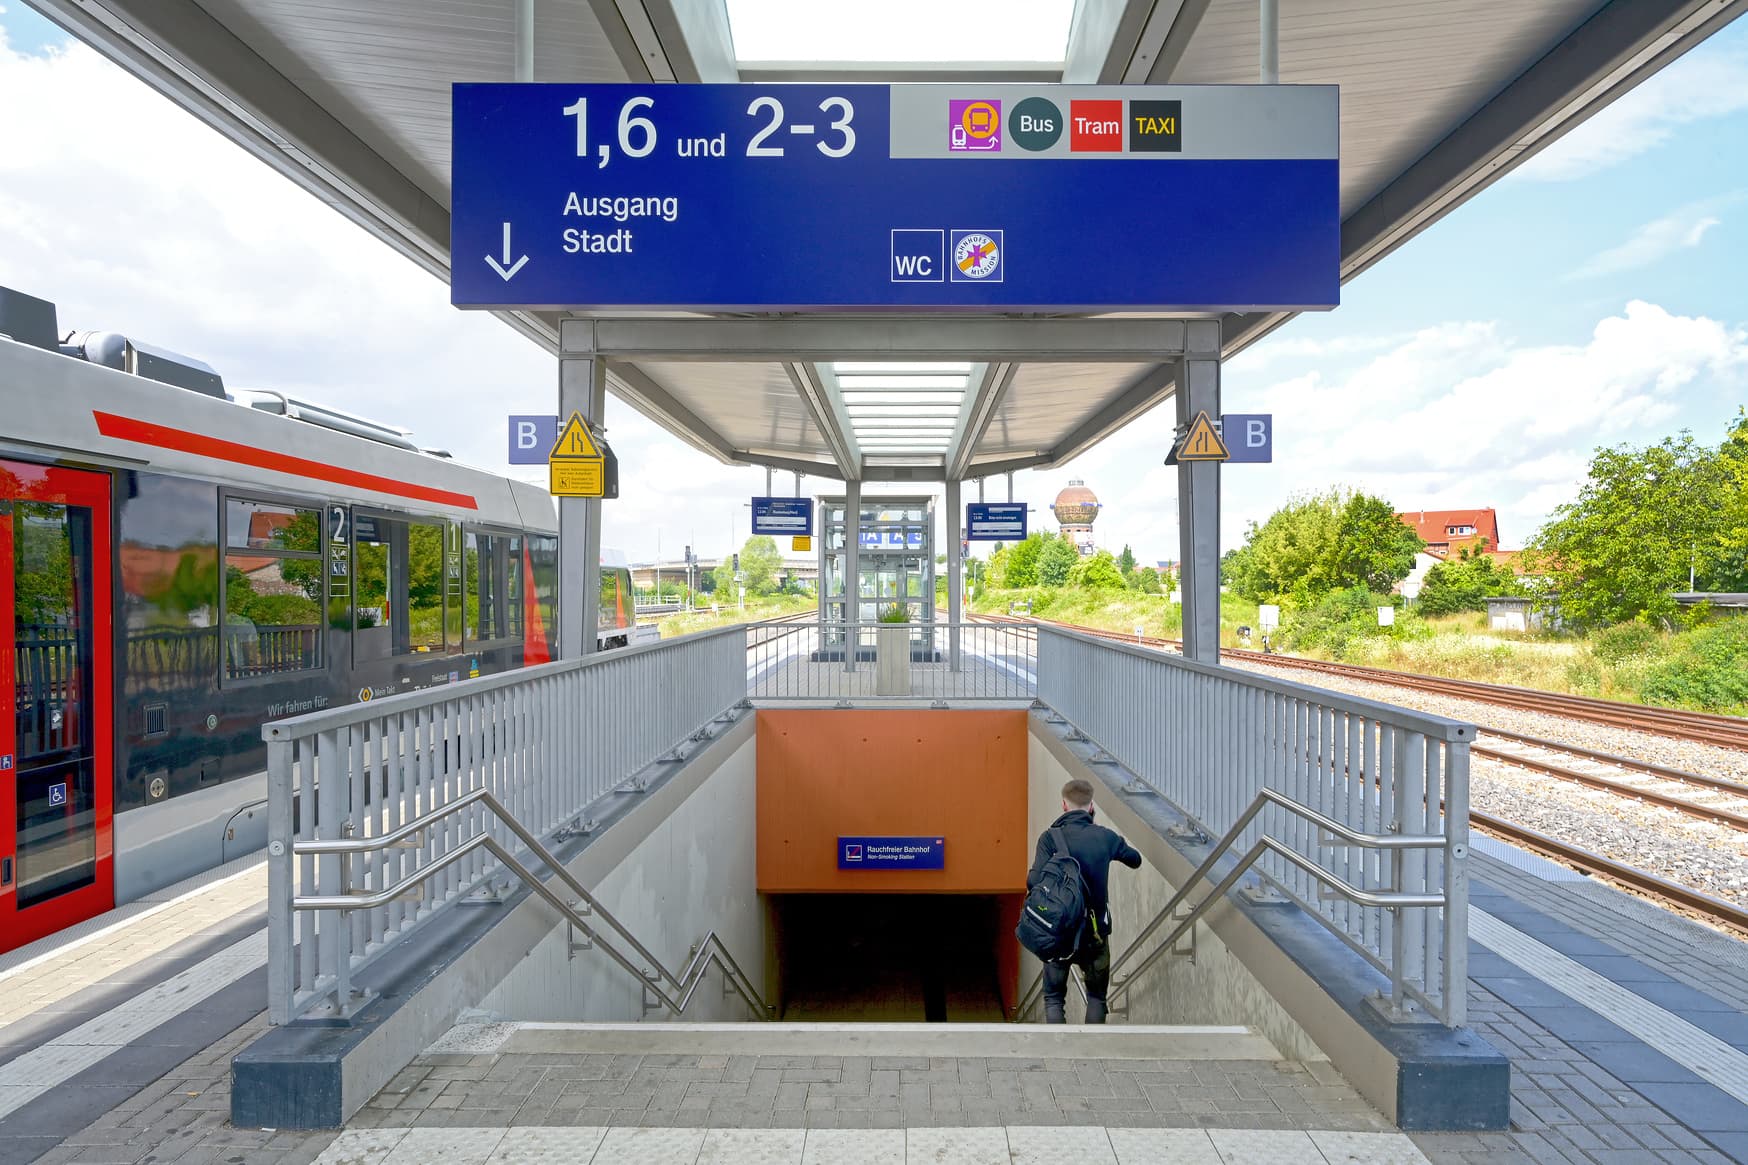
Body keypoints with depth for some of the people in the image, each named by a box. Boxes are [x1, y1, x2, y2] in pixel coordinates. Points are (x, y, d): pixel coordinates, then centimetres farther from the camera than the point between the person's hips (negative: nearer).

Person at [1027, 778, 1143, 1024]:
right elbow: (1135, 860, 16)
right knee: (1096, 996, 20)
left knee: (1054, 997, 14)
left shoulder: (1050, 837, -12)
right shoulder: (1105, 837, -4)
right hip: (1096, 930, 2)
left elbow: (1034, 882, -20)